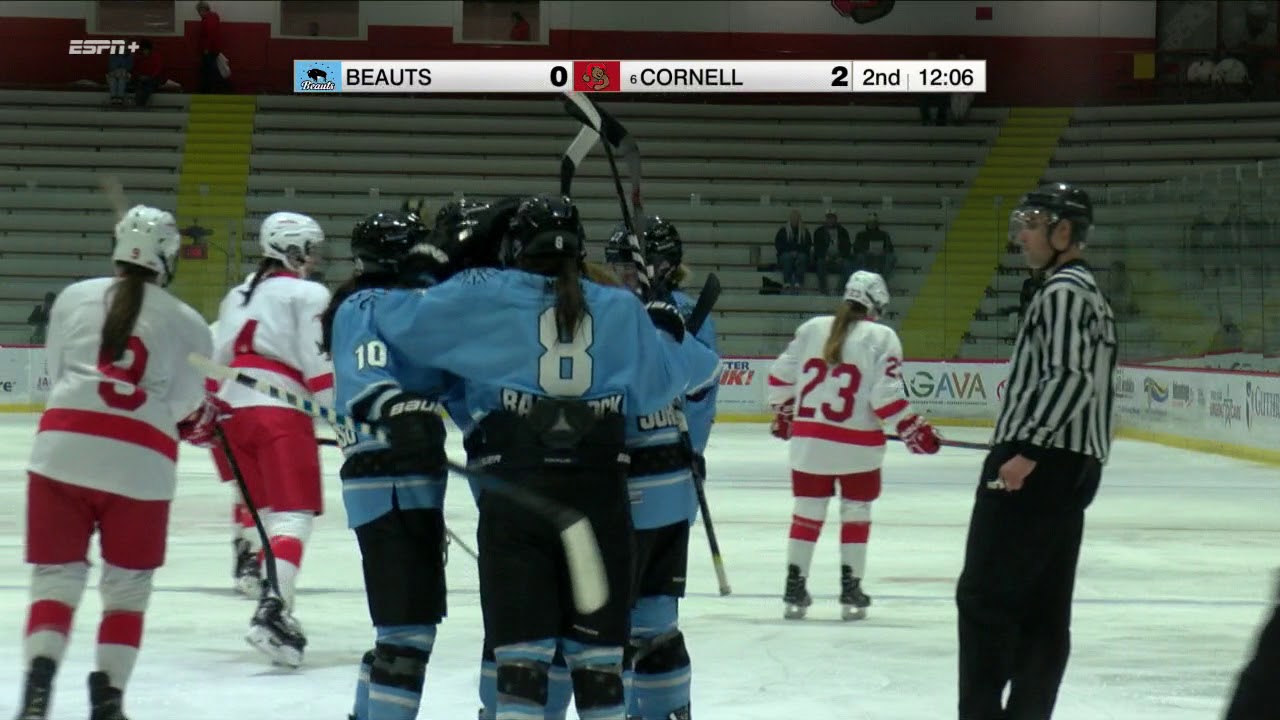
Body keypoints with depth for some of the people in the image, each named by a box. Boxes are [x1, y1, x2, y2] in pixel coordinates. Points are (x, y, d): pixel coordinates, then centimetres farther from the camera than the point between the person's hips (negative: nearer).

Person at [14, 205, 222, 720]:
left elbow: (57, 372, 15)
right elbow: (184, 406, 5)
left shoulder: (74, 298, 11)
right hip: (140, 463, -1)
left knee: (57, 576, 7)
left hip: (63, 449, 1)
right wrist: (203, 420, 28)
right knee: (127, 585, 14)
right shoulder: (187, 324, 6)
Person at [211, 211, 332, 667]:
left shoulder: (238, 296, 22)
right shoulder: (308, 296, -1)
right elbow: (320, 364, -10)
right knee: (293, 514, -11)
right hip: (279, 413, -7)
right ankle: (272, 610, -28)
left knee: (257, 503, 21)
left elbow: (216, 359, 23)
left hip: (232, 408, 7)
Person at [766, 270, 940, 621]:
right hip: (857, 446, -3)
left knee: (808, 512, 12)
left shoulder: (812, 328, 5)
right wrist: (914, 430, -6)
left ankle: (794, 591, 13)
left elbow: (782, 375, 8)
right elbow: (887, 395, -14)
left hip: (809, 441, 3)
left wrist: (784, 414, 24)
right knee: (856, 514, 11)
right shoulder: (881, 337, -7)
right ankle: (851, 592, 12)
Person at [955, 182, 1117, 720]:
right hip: (1076, 467, 10)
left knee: (984, 595, -9)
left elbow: (1069, 377, -22)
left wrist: (1026, 449, -25)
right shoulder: (1089, 294, 22)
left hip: (1037, 468, -10)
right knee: (1043, 607, 8)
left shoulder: (1063, 292, -11)